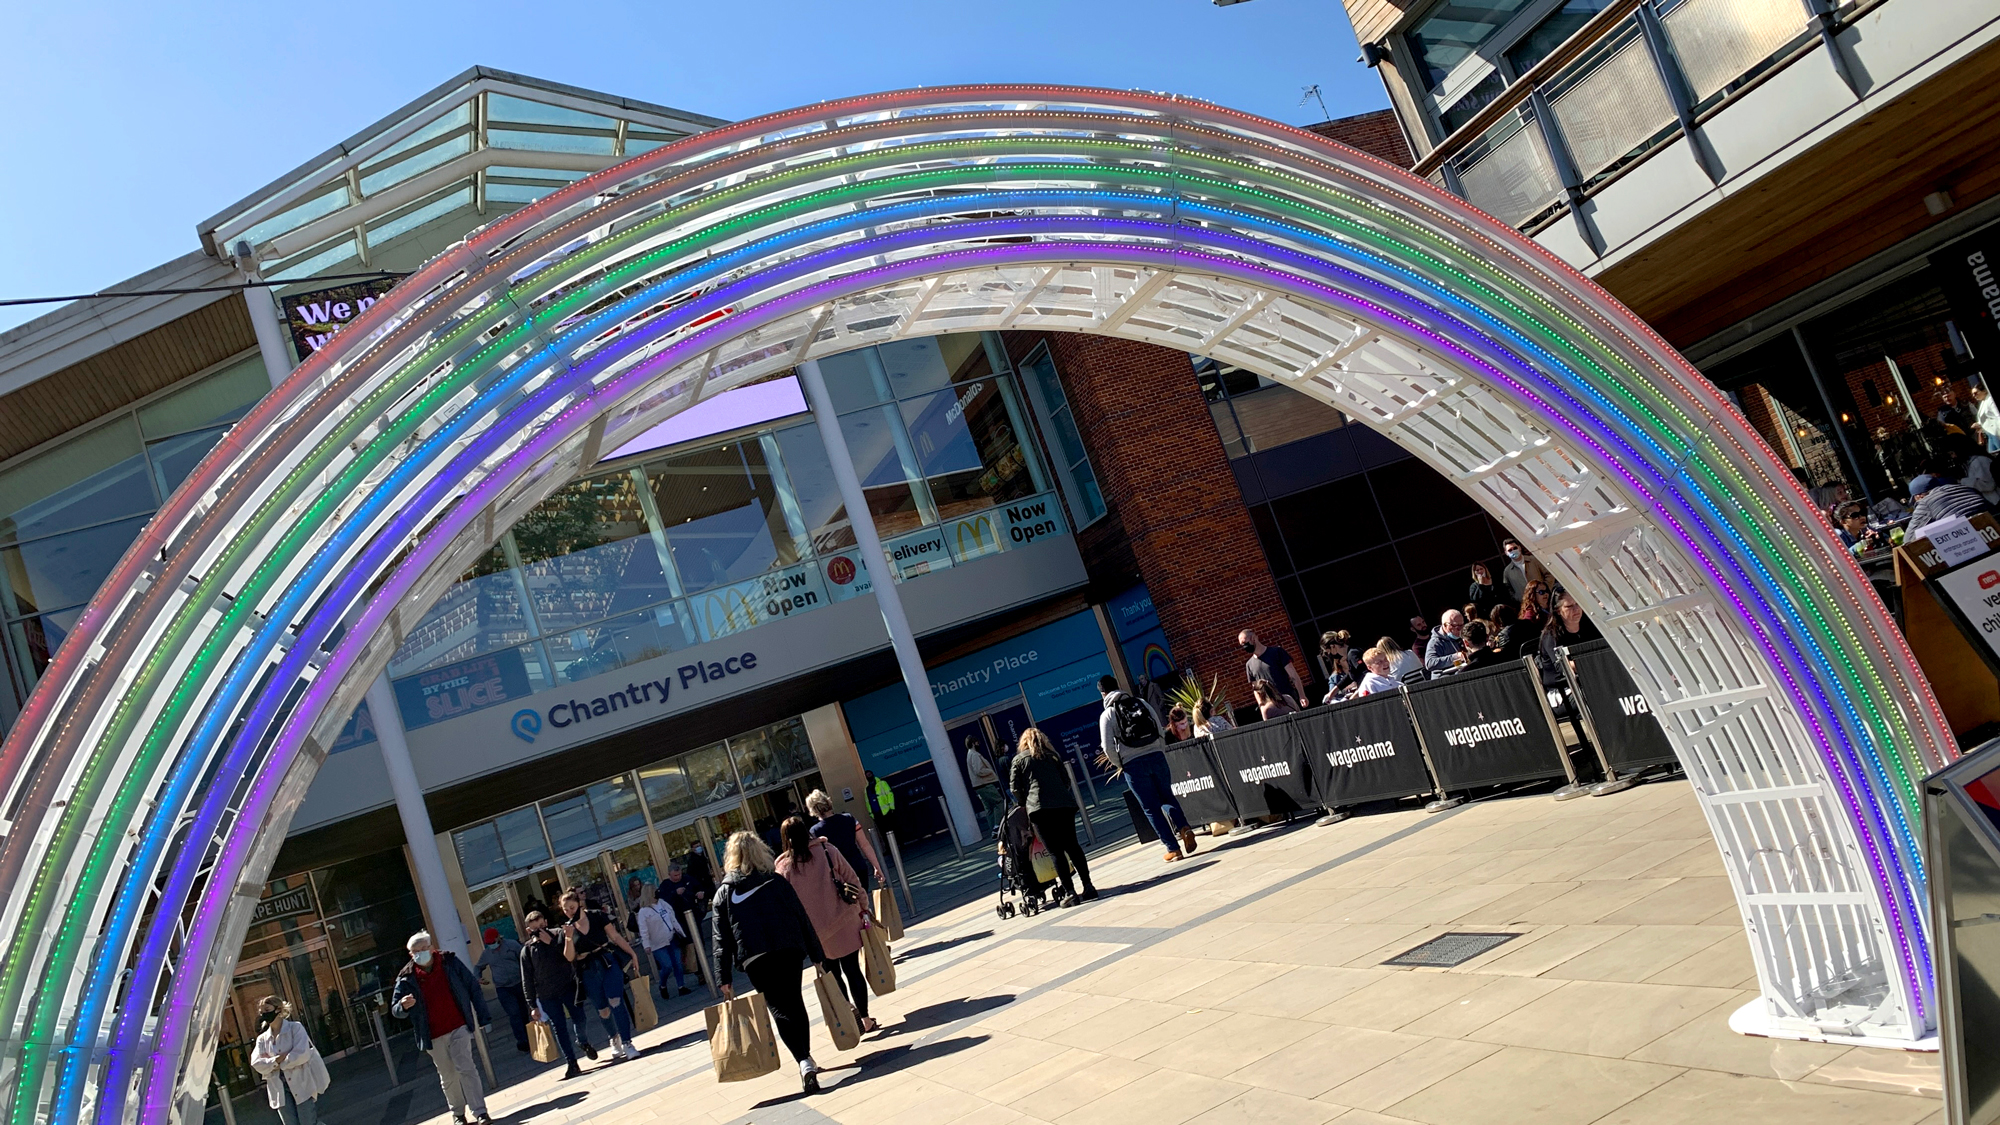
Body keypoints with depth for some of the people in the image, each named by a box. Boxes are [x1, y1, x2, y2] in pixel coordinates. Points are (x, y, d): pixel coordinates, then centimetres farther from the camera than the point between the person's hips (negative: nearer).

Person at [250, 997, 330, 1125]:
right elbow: (256, 1064, -3)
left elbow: (302, 1054, -13)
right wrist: (278, 1059, -15)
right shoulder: (262, 1039, 13)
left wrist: (279, 1064, -6)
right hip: (280, 1089, 4)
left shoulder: (295, 1027, 0)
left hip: (302, 1084, -4)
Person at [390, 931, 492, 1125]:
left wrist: (483, 1017, -2)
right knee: (448, 1076, 11)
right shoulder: (406, 978, -4)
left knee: (465, 1069, -10)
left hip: (458, 1027, -1)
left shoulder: (450, 962, -4)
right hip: (433, 1036, 2)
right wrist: (404, 1006, -26)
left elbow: (473, 988, 1)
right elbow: (395, 1009, -1)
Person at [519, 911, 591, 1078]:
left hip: (568, 987, 0)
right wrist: (533, 1005, -2)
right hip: (547, 995, 0)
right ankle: (572, 1063, 4)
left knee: (579, 1019, 2)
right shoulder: (527, 950, -1)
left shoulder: (558, 935, 0)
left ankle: (584, 1042, 34)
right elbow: (527, 980, 1)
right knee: (560, 1029, -1)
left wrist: (552, 942, -18)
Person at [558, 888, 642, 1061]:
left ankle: (627, 1043, -10)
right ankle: (615, 1039, 34)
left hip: (609, 964, -2)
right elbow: (569, 957, -4)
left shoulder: (597, 916, -3)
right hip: (588, 972, 2)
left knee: (616, 1002, -13)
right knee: (603, 1010, 10)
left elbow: (616, 937, 1)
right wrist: (569, 938, -19)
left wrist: (631, 953, -2)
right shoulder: (567, 928, 2)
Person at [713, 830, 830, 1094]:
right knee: (796, 1004, 17)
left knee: (780, 1010, 1)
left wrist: (724, 979, 6)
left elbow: (721, 940, 3)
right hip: (789, 952, 1)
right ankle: (806, 1059, 21)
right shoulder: (776, 882, 6)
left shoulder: (723, 893, 6)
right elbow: (802, 919, 4)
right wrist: (818, 955, 8)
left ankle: (804, 1061, -15)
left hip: (755, 962, -1)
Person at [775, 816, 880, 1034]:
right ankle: (865, 1019, 9)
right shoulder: (827, 851, -7)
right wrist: (863, 907, 8)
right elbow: (853, 880, -3)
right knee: (852, 970, 7)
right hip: (845, 921, 0)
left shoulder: (783, 867, -7)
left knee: (833, 974, 19)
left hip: (817, 931, 0)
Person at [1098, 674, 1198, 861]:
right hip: (1156, 756, 3)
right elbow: (1160, 729, 7)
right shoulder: (1140, 702, 9)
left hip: (1133, 764, -3)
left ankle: (1173, 849, 3)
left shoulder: (1107, 715, -2)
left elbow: (1108, 748, -8)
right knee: (1167, 796, 20)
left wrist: (1120, 764, 8)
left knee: (1151, 808, 5)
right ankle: (1184, 828, -4)